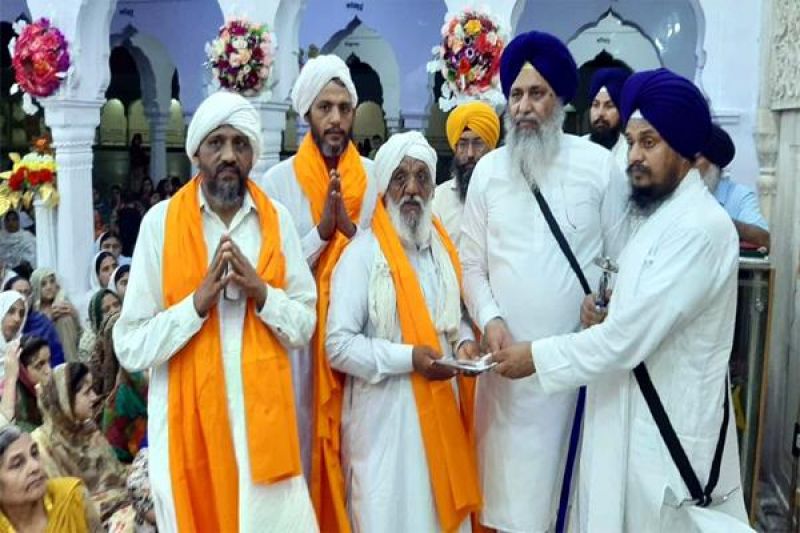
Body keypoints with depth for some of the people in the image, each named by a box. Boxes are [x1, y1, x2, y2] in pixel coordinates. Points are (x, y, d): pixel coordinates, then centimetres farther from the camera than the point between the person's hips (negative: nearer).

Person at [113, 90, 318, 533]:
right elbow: (130, 347, -8)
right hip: (189, 416, -1)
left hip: (264, 413, 2)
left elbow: (304, 326, 3)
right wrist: (198, 301, -18)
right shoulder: (160, 222, -6)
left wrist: (262, 293, -13)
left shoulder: (277, 219, 2)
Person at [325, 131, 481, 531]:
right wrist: (408, 358, -21)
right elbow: (339, 345, -15)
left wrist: (463, 344, 0)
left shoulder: (444, 248, 8)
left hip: (440, 405, 6)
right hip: (385, 412, -6)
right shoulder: (363, 253, -12)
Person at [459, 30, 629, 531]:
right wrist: (490, 318, -8)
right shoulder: (488, 170, 5)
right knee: (510, 475, 10)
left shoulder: (600, 165, -2)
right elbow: (472, 263, 6)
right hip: (509, 355, 2)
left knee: (572, 473, 9)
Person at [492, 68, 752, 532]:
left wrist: (537, 356, -15)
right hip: (636, 418, 9)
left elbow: (630, 336, -24)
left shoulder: (700, 226, -21)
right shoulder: (661, 216, 12)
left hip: (670, 430, -9)